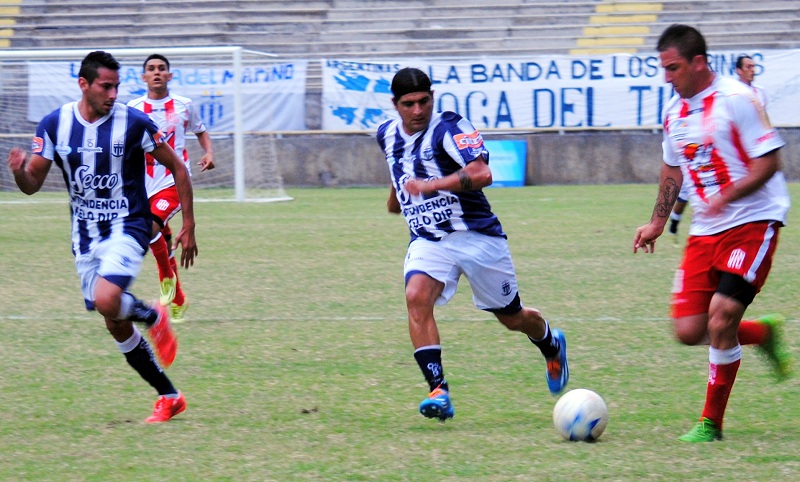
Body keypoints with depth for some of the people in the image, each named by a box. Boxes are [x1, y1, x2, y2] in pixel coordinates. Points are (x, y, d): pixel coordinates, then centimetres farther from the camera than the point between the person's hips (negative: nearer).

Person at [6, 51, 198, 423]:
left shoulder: (134, 123, -12)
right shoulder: (54, 125, -4)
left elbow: (177, 167, -1)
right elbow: (32, 184, 0)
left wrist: (188, 225, -3)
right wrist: (19, 172, -25)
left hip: (127, 228, -4)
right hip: (85, 237, 4)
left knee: (106, 301, -30)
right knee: (117, 328, 8)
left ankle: (151, 316, 4)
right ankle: (169, 397, 22)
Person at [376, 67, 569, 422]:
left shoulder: (449, 128, -16)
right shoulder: (388, 135, 5)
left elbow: (481, 173, -32)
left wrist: (430, 185, -37)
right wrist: (395, 195, 37)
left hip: (476, 236, -4)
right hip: (428, 242, 4)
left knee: (512, 318, 11)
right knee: (416, 297, -27)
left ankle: (551, 345, 47)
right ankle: (438, 391, -29)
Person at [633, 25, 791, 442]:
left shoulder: (736, 99, -14)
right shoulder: (674, 111, 9)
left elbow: (769, 161, -15)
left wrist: (727, 197, -28)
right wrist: (657, 223, 18)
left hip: (753, 223, -7)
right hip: (704, 231, 7)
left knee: (720, 317, -17)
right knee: (689, 331, -3)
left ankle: (711, 422, -1)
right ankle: (762, 333, 26)